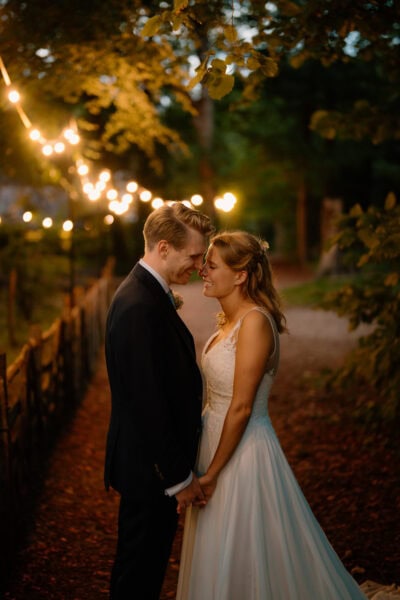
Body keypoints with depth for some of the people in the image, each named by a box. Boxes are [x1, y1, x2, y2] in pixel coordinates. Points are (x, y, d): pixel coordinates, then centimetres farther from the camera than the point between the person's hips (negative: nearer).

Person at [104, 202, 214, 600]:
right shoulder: (139, 307, -25)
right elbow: (148, 402, -26)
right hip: (149, 467, -10)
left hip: (156, 459, 10)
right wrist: (178, 477, -18)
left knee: (148, 563, 22)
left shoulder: (148, 294, 7)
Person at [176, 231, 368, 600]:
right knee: (220, 557, 21)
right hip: (217, 440, 9)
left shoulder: (255, 321, -21)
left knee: (245, 554, 7)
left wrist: (213, 471, -16)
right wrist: (208, 466, 15)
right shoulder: (232, 320, 6)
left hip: (242, 451, -9)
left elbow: (241, 408, -22)